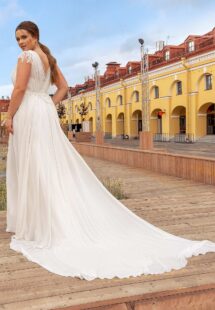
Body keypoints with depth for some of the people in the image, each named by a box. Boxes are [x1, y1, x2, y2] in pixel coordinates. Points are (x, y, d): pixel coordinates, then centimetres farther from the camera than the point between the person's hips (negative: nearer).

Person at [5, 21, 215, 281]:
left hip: (28, 116, -9)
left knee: (33, 171, -5)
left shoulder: (27, 57, -8)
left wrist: (9, 116, -8)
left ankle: (37, 227, 2)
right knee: (54, 169, 8)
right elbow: (63, 86, 19)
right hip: (46, 115, 9)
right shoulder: (48, 58, 18)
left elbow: (19, 90, -17)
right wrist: (47, 108, 14)